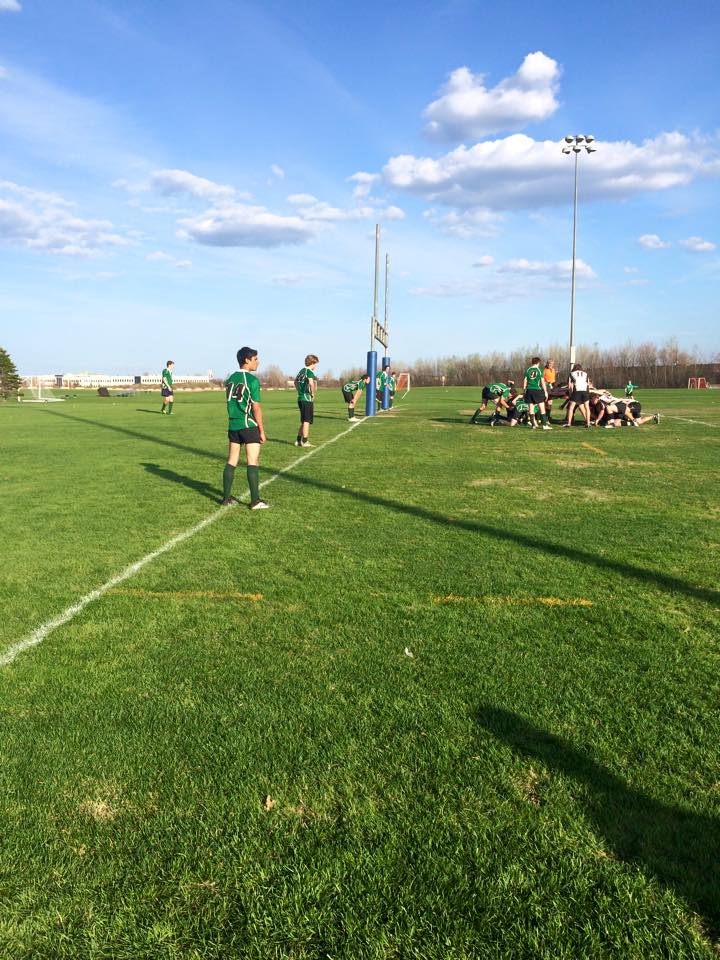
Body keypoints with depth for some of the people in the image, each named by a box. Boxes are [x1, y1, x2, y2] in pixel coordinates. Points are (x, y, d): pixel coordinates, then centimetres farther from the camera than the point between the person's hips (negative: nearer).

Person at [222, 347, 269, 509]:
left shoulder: (230, 379, 10)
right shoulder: (252, 380, -11)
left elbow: (230, 403, 15)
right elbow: (256, 408, -12)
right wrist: (262, 431, -6)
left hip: (233, 425, 7)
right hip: (249, 426, -7)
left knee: (231, 462, 11)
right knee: (253, 462, -2)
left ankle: (227, 498, 16)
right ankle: (255, 501, -1)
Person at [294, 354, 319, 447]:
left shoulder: (302, 370, 13)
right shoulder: (309, 371, -13)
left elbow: (296, 381, 26)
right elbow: (311, 383, -30)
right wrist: (313, 394, -16)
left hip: (300, 398, 8)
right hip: (307, 399, -8)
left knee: (303, 421, 17)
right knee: (307, 421, -1)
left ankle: (298, 441, 20)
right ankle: (305, 441, 2)